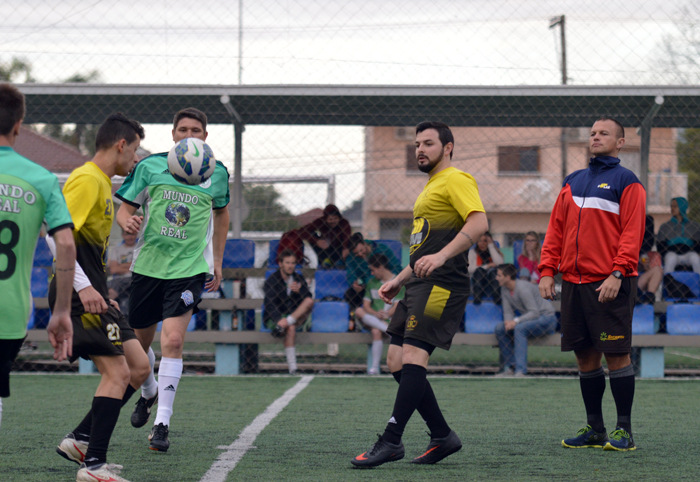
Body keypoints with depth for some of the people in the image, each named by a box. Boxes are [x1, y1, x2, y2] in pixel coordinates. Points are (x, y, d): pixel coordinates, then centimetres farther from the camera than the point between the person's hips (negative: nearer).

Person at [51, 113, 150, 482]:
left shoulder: (102, 182, 19)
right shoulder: (87, 180, -13)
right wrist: (83, 286, -27)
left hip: (92, 294, 10)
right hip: (79, 295, -10)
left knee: (139, 367, 10)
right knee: (118, 372, -13)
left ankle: (79, 440, 14)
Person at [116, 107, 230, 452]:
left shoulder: (216, 173, 3)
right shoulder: (149, 166, 0)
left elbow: (221, 212, 20)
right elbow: (125, 207, 4)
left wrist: (217, 260, 20)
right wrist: (127, 221, -20)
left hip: (189, 268, -2)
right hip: (148, 265, 2)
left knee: (172, 340, -18)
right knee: (139, 342, 14)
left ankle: (162, 422, -12)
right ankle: (148, 392, 46)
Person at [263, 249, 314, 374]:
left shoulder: (299, 279, 10)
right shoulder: (272, 280, -4)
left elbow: (307, 299, -2)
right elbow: (270, 305, -16)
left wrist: (299, 291, -23)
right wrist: (280, 319, -33)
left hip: (297, 317, 4)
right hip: (274, 319, -4)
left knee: (310, 301, -22)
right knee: (291, 328, -37)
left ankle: (285, 323, -34)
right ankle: (292, 366, -40)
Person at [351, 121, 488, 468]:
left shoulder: (455, 180, -4)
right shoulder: (430, 188, 27)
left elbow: (479, 222, -20)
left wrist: (441, 256, -30)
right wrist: (399, 280, 28)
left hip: (442, 284, -10)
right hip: (420, 285, 10)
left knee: (413, 357, -17)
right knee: (396, 362, 4)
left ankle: (391, 442, -19)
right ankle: (442, 436, 10)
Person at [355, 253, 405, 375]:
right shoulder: (372, 283, 17)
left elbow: (397, 307, -7)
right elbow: (366, 305, 7)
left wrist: (386, 315, -24)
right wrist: (376, 314, -14)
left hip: (392, 319, -5)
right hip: (373, 319, 5)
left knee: (376, 331, -37)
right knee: (359, 311, -28)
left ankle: (375, 367, -38)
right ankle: (389, 329, -36)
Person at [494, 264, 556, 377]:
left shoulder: (522, 288, -24)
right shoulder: (505, 289, 2)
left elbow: (534, 312, -26)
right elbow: (508, 312, 4)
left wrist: (516, 321, -33)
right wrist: (508, 322, -19)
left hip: (546, 318, -9)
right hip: (530, 318, 9)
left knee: (519, 328, -34)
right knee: (499, 328, -7)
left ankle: (520, 371, -39)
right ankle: (510, 368, -7)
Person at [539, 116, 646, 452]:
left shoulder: (626, 182, 0)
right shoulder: (573, 182, 17)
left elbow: (632, 232, -8)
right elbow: (556, 229, 17)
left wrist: (618, 274, -18)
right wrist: (547, 270, 6)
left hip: (609, 284, -6)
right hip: (573, 282, 6)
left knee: (616, 354, -5)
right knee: (585, 357, 8)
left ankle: (624, 430, 0)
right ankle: (594, 429, 16)